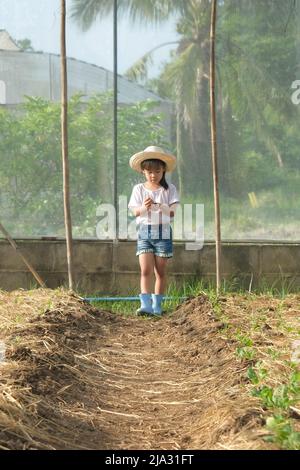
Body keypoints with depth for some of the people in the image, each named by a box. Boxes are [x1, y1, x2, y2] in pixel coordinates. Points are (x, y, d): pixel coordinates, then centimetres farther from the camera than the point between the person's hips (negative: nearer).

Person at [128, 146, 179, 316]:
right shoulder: (139, 189, 6)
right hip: (144, 231, 0)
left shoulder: (169, 189, 2)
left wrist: (160, 207, -25)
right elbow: (135, 212, -1)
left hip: (163, 231, 0)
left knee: (161, 271, 4)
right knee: (145, 270, -11)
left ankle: (157, 305, 13)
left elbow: (172, 213, -6)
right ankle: (145, 305, -18)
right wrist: (144, 207, -23)